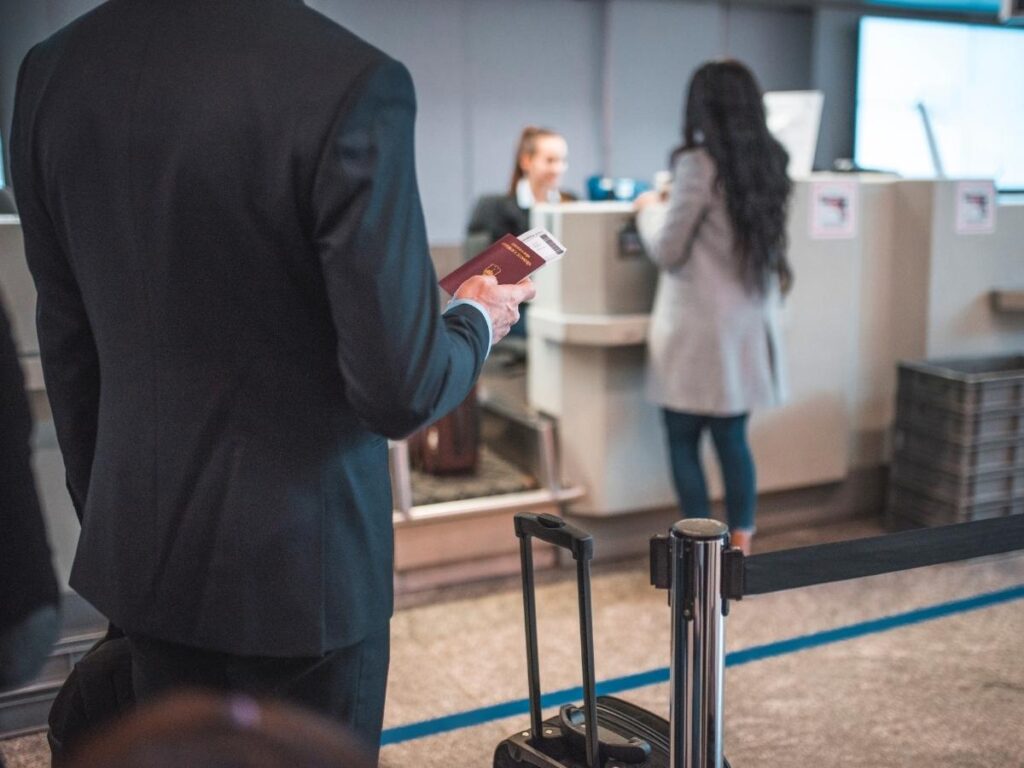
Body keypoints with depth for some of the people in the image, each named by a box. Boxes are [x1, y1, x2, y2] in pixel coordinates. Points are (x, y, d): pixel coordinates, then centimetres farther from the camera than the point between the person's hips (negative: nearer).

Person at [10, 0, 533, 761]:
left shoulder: (51, 70, -1)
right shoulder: (351, 82, -21)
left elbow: (68, 347, 6)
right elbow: (398, 389, -21)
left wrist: (105, 512, 19)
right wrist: (478, 322, 1)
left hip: (140, 550, 6)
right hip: (298, 560, -5)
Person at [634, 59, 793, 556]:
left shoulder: (699, 164, -13)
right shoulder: (769, 163, 7)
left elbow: (667, 250, -9)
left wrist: (648, 210, 9)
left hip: (700, 328, -7)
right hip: (749, 324, 7)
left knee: (683, 441, 4)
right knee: (733, 439, 14)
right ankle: (740, 549, 18)